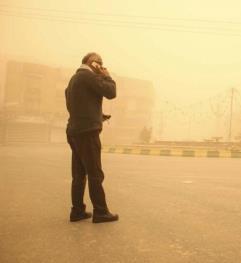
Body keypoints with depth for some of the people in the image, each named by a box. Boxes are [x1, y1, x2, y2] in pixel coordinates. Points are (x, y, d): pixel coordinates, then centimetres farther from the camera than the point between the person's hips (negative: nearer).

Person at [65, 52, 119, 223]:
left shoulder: (74, 78, 22)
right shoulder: (89, 76, -8)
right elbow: (111, 92, -13)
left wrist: (98, 116, 18)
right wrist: (107, 76, 4)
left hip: (75, 131, 10)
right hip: (87, 131, -9)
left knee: (79, 174, 9)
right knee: (95, 174, -5)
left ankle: (78, 211, 12)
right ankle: (100, 212, 0)